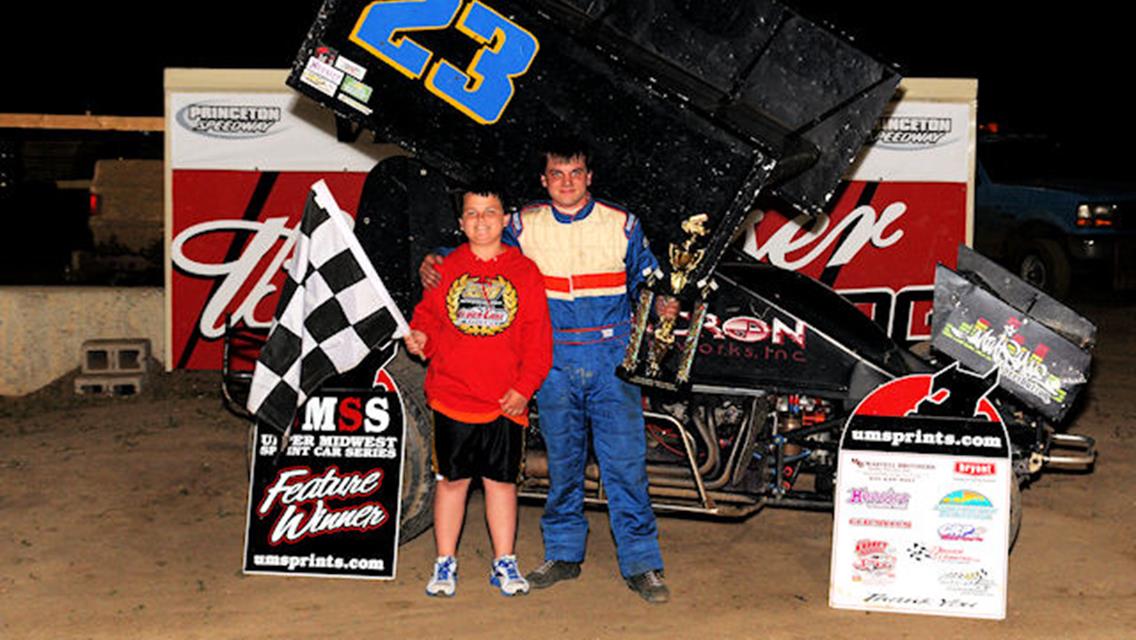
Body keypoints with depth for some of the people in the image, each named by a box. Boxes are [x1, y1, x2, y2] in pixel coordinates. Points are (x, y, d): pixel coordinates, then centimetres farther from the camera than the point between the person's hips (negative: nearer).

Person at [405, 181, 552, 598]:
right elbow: (428, 315, 10)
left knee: (502, 480, 8)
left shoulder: (524, 271, 3)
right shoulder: (446, 268, 6)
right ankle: (445, 564, 19)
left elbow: (538, 336, 1)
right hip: (452, 397, 0)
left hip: (506, 402, 0)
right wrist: (420, 338, -13)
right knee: (452, 479, 7)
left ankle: (504, 564, 20)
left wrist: (524, 387, -6)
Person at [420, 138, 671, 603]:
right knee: (562, 461, 11)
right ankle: (563, 554, 26)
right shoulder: (524, 226, 5)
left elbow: (647, 282, 12)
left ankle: (641, 564, 7)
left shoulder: (622, 225, 4)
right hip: (554, 362, 1)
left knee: (626, 461, -3)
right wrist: (434, 262, -1)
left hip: (612, 359, -1)